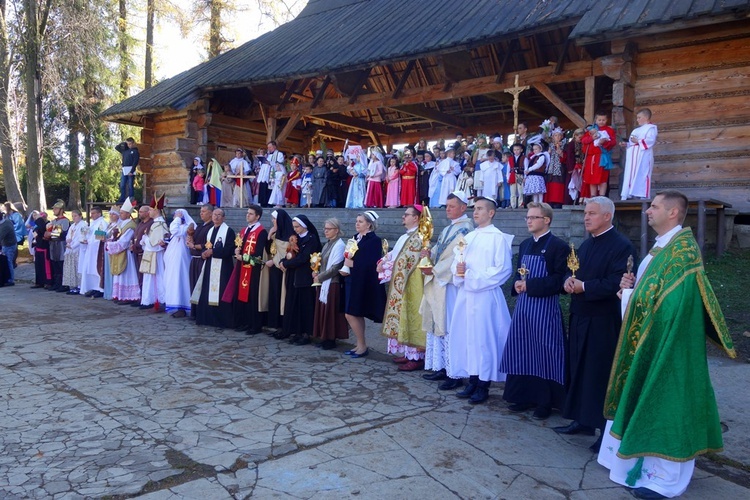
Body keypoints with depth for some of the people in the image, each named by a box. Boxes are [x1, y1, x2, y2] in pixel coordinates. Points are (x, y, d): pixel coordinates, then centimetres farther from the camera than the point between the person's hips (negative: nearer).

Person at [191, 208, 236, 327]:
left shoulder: (228, 231, -6)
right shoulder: (210, 231, 17)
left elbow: (229, 250, -14)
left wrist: (212, 252, -15)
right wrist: (204, 254, -1)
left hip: (222, 267, -7)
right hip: (209, 265, 7)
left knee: (220, 294, -7)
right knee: (206, 293, 8)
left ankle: (222, 320, -1)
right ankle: (208, 318, 16)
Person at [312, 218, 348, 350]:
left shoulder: (339, 245, -13)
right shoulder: (327, 244, 14)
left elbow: (335, 267, -18)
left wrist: (319, 277, -12)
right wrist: (316, 273, 1)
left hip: (332, 283, -8)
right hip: (323, 283, 8)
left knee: (330, 311, -2)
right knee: (322, 311, 10)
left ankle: (331, 339, 8)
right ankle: (324, 337, 18)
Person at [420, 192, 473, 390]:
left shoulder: (465, 229, -10)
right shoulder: (448, 229, 19)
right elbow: (437, 251, 18)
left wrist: (434, 270, -16)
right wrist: (428, 255, -3)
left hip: (450, 284, -9)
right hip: (437, 283, 9)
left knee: (449, 327, -7)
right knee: (437, 325, 13)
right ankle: (441, 367, 22)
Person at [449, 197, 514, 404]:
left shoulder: (498, 237, -5)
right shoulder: (468, 237, 16)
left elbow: (503, 269, -12)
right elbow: (456, 263, 16)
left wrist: (472, 276, -14)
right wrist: (458, 270, -8)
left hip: (485, 295, -7)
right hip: (465, 294, 7)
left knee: (483, 338, -2)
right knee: (465, 337, 8)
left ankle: (483, 386, 9)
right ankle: (472, 381, 19)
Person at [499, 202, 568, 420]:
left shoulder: (558, 246, -8)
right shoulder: (524, 245, 15)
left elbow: (559, 281, -15)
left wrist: (530, 285, -18)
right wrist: (517, 284, -3)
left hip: (545, 308, -7)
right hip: (523, 306, 7)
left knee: (544, 353, 0)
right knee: (522, 352, 10)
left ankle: (545, 401, 12)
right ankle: (525, 396, 22)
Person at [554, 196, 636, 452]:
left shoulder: (621, 246, -13)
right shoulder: (586, 244, 14)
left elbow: (616, 284, -22)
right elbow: (573, 271, 18)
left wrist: (583, 286, -20)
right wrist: (569, 280, -5)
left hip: (603, 322, -8)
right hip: (580, 317, 8)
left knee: (601, 374, -1)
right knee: (579, 370, 14)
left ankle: (609, 428, 11)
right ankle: (583, 420, 26)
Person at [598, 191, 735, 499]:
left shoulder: (682, 248, -17)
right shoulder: (662, 246, 13)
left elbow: (662, 298, -22)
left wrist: (629, 292, -6)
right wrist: (633, 287, -1)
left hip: (667, 341, -10)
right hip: (650, 337, 10)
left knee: (663, 403, -2)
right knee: (647, 401, 16)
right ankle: (650, 464, 29)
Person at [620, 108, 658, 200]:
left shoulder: (651, 128, 0)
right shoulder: (637, 129, 26)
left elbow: (651, 140, -15)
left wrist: (638, 141, -18)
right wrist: (626, 144, 8)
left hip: (643, 157, -9)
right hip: (633, 157, 9)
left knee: (641, 176, -11)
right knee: (630, 176, 3)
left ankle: (643, 196, -11)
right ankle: (627, 196, 2)